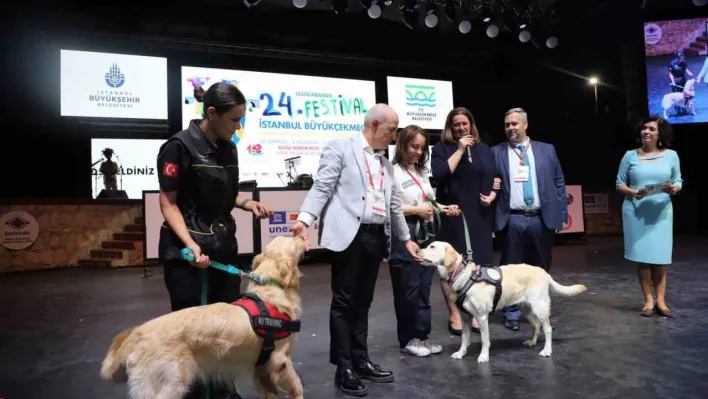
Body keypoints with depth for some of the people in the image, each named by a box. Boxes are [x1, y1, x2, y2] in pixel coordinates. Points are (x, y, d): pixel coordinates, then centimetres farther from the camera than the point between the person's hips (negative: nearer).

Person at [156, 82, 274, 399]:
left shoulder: (228, 148, 7)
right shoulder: (180, 146, -13)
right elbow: (168, 203, -12)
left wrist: (249, 204, 0)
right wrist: (190, 244, -23)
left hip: (224, 245, 7)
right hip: (186, 250, -6)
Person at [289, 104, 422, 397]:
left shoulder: (386, 163, 20)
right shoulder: (340, 148, -1)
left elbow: (394, 204, 24)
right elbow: (322, 187, -10)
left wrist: (406, 239, 25)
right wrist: (304, 220, -23)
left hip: (376, 236, 7)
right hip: (350, 235, -7)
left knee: (363, 303, 14)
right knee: (344, 302, 1)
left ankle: (360, 361, 25)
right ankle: (343, 368, 12)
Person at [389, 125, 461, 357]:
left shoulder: (422, 171, 14)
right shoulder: (393, 172, -10)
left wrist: (444, 208, 1)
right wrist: (415, 210, -19)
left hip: (426, 233, 7)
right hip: (404, 235, -7)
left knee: (424, 287, 11)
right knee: (408, 289, 2)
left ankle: (422, 336, 22)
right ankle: (407, 340, 16)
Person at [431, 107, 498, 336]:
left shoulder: (483, 149, 14)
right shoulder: (441, 148, 2)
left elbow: (495, 178, 19)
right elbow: (439, 175, -15)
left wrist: (492, 195, -1)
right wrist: (459, 150, -12)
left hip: (479, 215, 4)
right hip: (453, 215, -3)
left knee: (478, 263, 5)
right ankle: (454, 314, 10)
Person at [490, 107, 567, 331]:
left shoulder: (547, 150, 9)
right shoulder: (496, 152, 5)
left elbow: (559, 182, 9)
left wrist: (561, 214, 5)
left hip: (542, 219, 2)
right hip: (511, 220, -1)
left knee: (541, 268, 11)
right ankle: (512, 314, 18)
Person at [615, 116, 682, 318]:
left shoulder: (671, 155, 5)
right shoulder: (630, 155, 2)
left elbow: (678, 181, 8)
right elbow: (619, 183, 4)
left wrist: (673, 189, -15)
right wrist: (633, 193, -15)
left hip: (661, 212, 1)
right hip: (636, 211, -1)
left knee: (660, 255, 2)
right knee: (642, 256, 0)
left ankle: (660, 300, 11)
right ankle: (648, 301, 9)